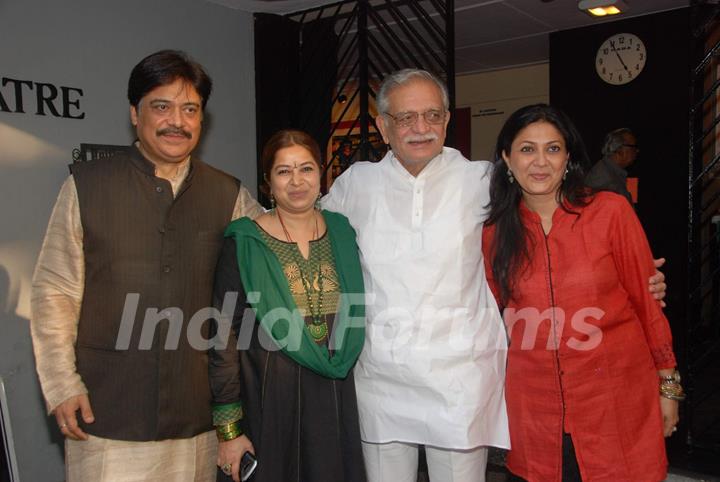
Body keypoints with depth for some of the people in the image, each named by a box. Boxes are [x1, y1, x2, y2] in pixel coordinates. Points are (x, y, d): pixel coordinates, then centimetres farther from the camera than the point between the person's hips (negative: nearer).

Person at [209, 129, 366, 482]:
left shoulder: (344, 234, 2)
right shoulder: (244, 244, -9)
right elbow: (224, 340, -8)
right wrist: (228, 429, -9)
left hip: (339, 398, 3)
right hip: (269, 401, -3)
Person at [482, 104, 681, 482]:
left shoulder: (610, 211, -8)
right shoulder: (495, 233, 0)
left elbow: (647, 299, -2)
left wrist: (668, 386, 2)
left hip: (618, 401, -2)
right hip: (534, 406, 2)